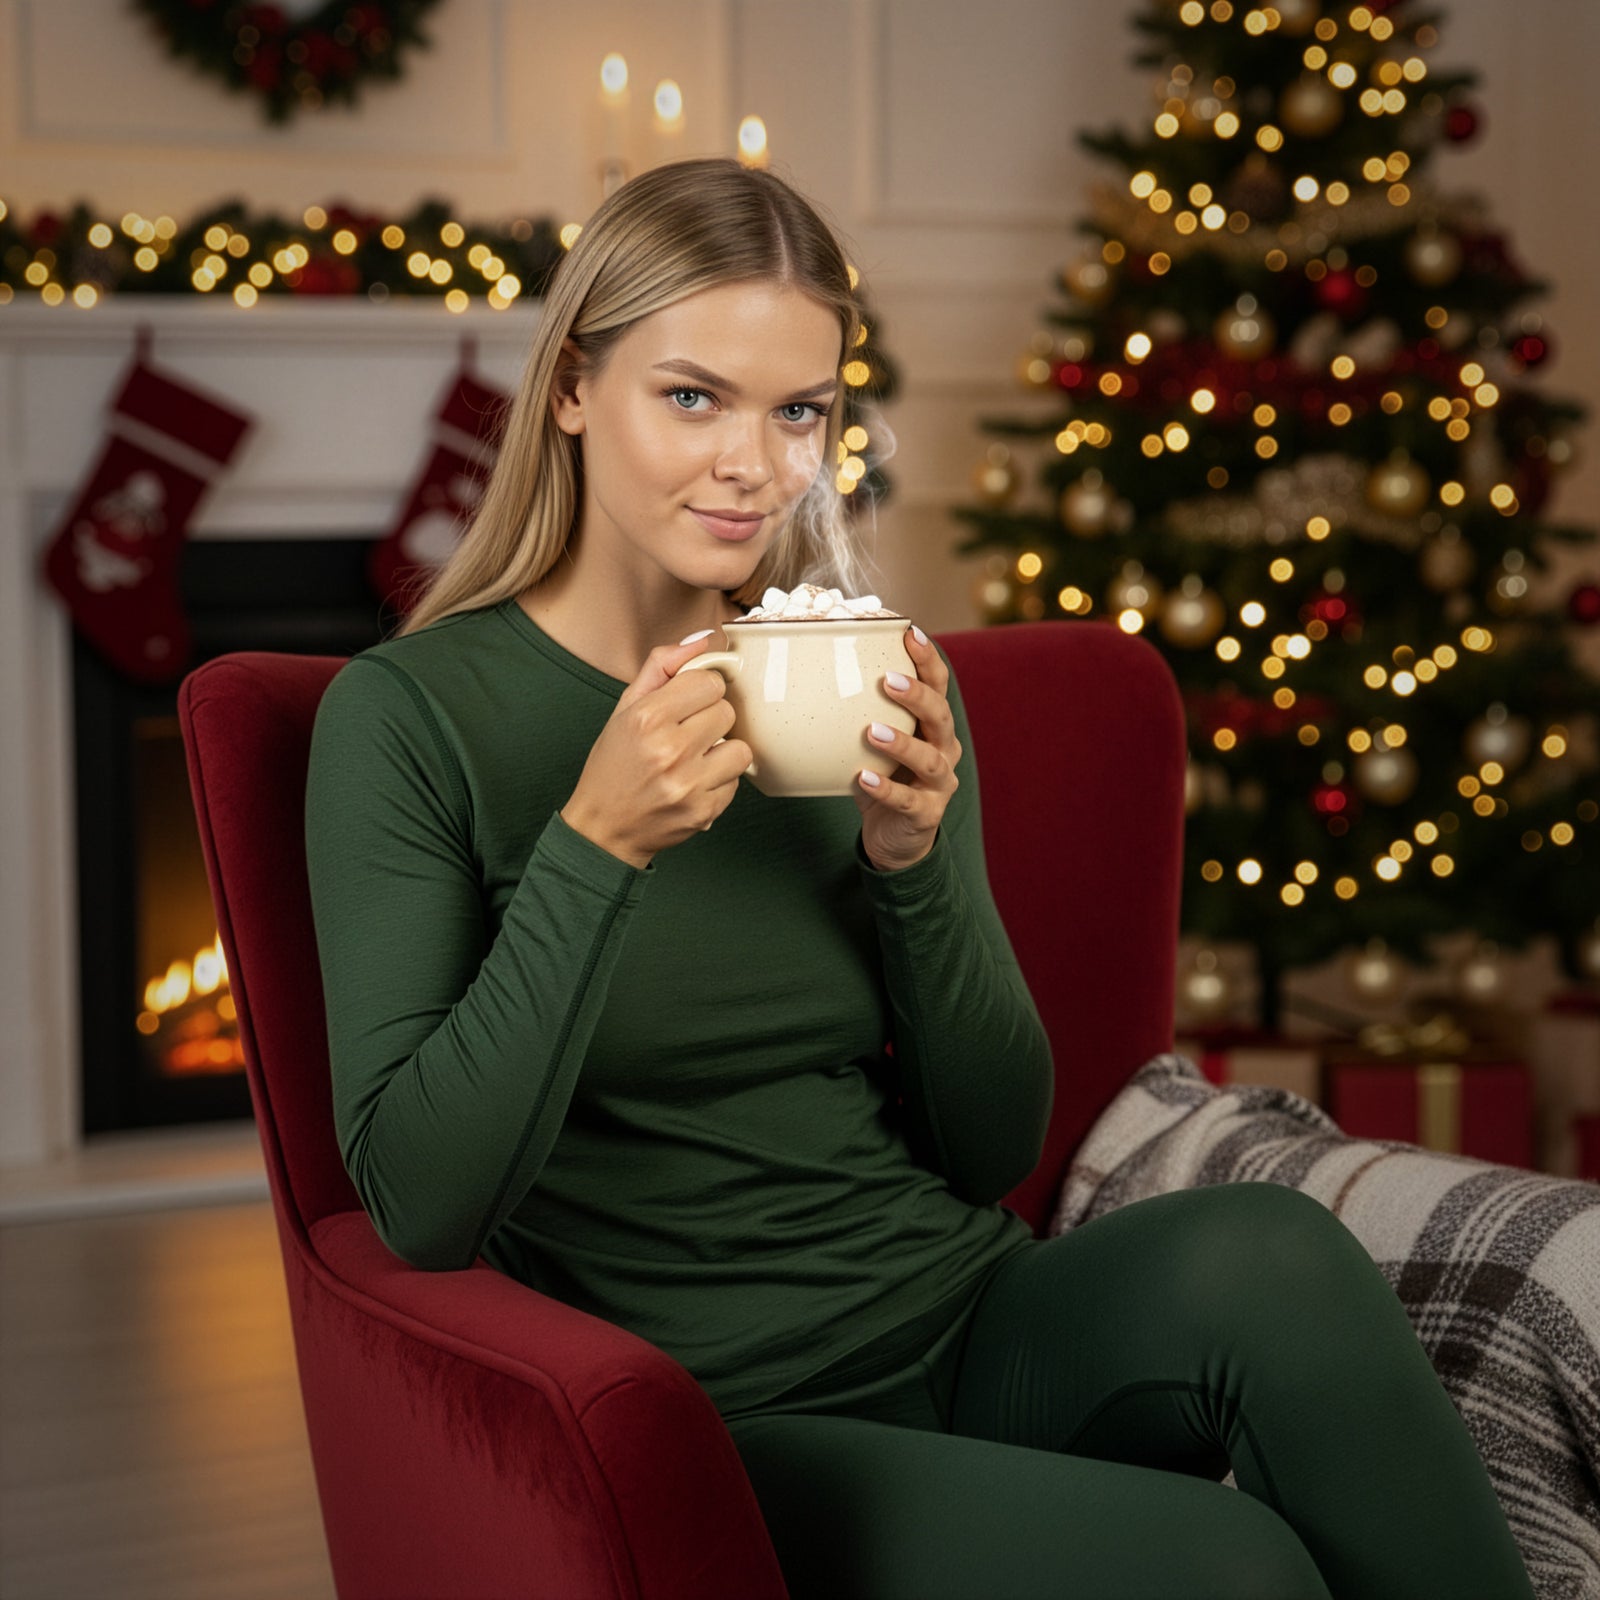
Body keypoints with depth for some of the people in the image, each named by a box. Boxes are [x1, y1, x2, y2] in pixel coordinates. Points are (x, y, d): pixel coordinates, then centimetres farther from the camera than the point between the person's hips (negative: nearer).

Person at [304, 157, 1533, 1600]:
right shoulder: (412, 714, -5)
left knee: (1266, 1251, -28)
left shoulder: (877, 685, 8)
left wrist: (912, 859, -10)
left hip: (978, 1332, 5)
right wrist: (592, 845, -22)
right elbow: (421, 1206, -12)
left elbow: (994, 1151, 7)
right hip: (723, 1425, -4)